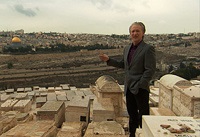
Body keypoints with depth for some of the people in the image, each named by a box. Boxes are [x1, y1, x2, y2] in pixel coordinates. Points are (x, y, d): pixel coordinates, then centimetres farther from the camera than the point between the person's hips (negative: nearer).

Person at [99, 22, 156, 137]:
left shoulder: (148, 49, -11)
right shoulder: (127, 49, 11)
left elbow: (150, 70, -16)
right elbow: (123, 64, 20)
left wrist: (139, 86, -19)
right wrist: (108, 60, 9)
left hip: (140, 89, -7)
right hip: (129, 88, 7)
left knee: (143, 116, 2)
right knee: (132, 114, 18)